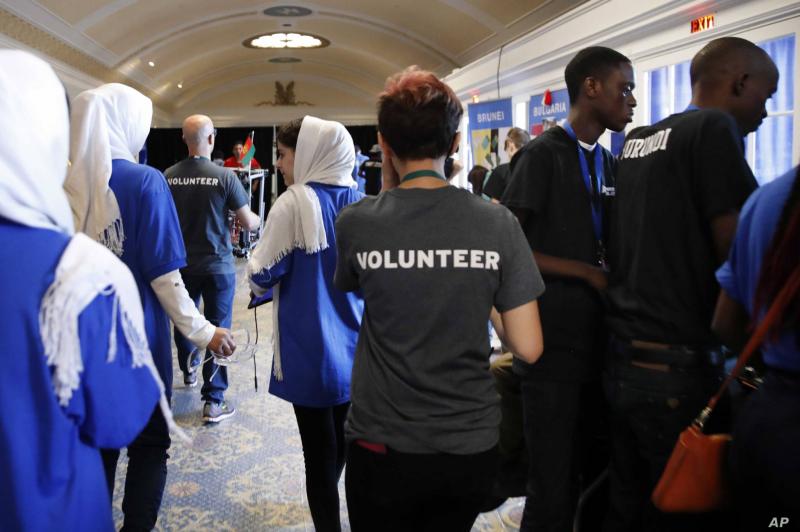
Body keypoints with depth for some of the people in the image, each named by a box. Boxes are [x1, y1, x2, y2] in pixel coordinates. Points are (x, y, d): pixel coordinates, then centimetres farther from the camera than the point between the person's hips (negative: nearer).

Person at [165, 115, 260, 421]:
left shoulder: (168, 176, -5)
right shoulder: (224, 177, -15)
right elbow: (249, 224, -10)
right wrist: (258, 219, 12)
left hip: (182, 264, 4)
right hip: (218, 266, -4)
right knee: (217, 329, 3)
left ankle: (188, 370, 47)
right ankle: (213, 402, 4)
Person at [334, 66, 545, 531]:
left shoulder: (356, 223, -12)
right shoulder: (498, 223, -10)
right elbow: (529, 348, -9)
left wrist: (388, 186, 7)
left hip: (383, 447, -1)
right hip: (473, 446, 2)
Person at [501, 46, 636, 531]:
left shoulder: (609, 163, 13)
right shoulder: (543, 155, -7)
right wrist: (589, 273, -14)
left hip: (599, 343, 7)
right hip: (553, 347, -7)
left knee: (601, 477, 15)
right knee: (554, 491, 1)